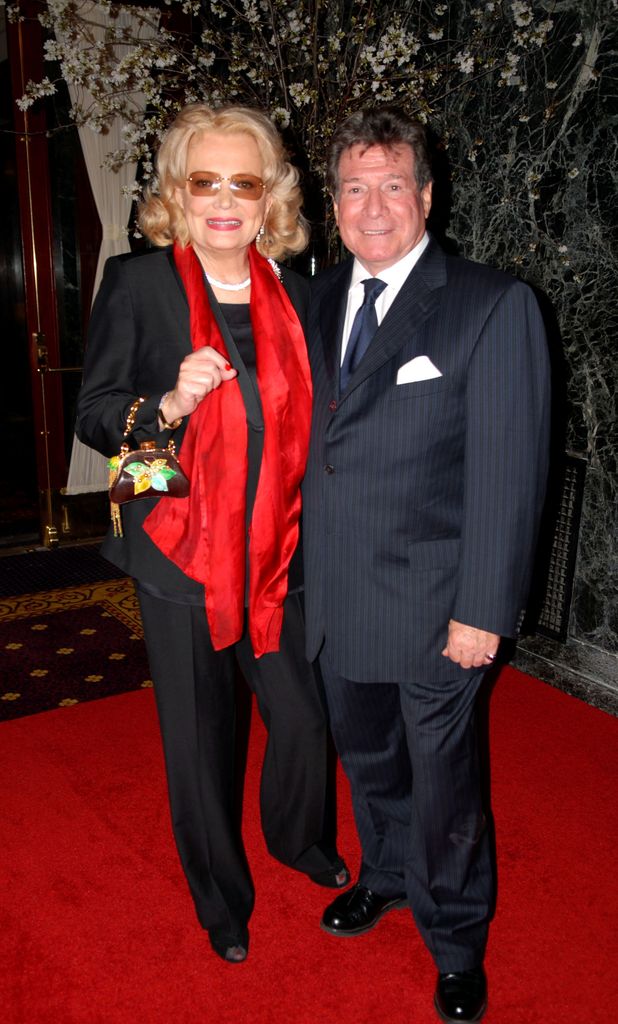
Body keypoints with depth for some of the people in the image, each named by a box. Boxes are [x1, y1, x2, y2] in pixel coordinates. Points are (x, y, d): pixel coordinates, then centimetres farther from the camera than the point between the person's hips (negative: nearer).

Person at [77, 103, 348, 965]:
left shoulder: (290, 290, 5)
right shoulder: (136, 282, -5)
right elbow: (94, 415, -4)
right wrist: (167, 406, -24)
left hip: (274, 555, 3)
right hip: (181, 554, -3)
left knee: (303, 717, 12)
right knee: (200, 738, 11)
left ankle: (301, 841, 47)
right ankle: (221, 898, 38)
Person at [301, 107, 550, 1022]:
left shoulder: (493, 305, -11)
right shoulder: (320, 302, 7)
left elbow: (508, 472, -14)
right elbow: (310, 439, 8)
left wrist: (482, 611, -16)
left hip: (431, 605, -5)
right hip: (337, 597, 5)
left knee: (442, 781, 13)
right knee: (366, 757, 24)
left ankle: (456, 942, 40)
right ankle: (386, 875, 53)